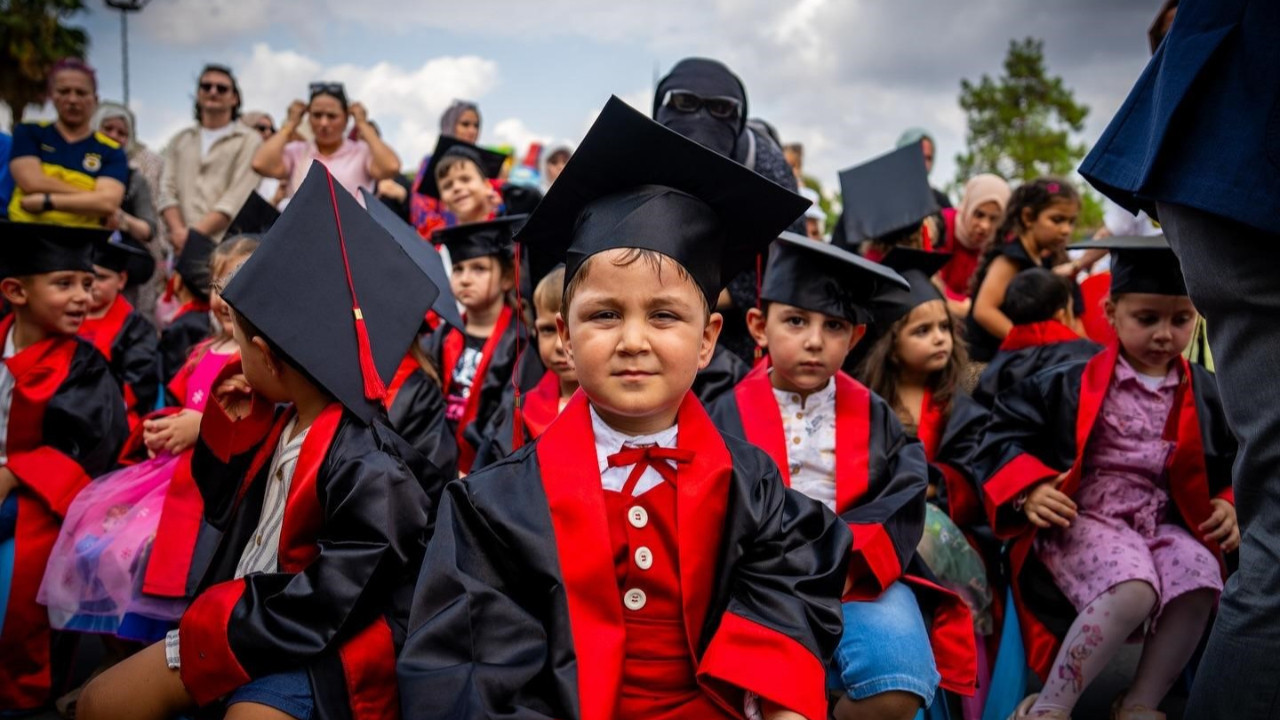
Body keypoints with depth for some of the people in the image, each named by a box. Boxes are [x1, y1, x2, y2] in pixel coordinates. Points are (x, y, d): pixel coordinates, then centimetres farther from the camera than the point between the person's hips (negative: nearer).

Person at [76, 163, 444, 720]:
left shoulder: (370, 470, -27)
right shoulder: (282, 422, -1)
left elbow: (315, 616, -23)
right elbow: (226, 511, 15)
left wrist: (199, 637, -12)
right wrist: (231, 426, -1)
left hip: (312, 657, -8)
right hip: (240, 614, 9)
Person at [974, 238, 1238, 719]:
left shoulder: (1205, 394, 11)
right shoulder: (1073, 383, -3)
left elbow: (1230, 463, 23)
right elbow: (1006, 431, -1)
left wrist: (1229, 506, 3)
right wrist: (1029, 491, -16)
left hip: (1165, 525, 5)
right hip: (1082, 521, -4)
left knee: (1199, 588, -27)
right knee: (1133, 591, -33)